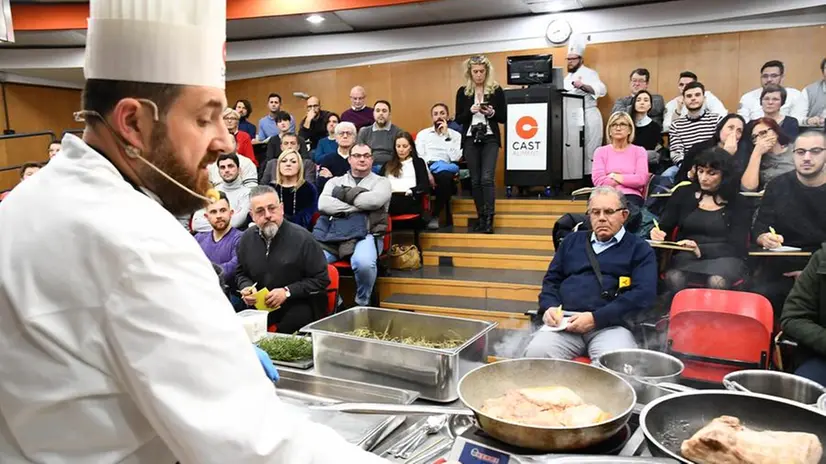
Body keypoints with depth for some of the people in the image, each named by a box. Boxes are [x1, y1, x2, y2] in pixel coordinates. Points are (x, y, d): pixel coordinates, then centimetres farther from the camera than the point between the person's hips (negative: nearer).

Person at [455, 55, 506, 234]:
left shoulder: (496, 90, 1)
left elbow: (503, 118, 3)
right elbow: (458, 119, 5)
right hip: (470, 140, 2)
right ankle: (481, 218, 13)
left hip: (490, 139, -2)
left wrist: (491, 113, -16)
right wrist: (470, 111, -13)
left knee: (487, 178, -14)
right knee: (475, 180, 5)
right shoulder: (463, 91, 5)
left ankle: (489, 219, -13)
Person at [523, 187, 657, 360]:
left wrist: (596, 318, -13)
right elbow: (551, 280, 24)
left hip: (611, 325, -2)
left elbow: (644, 293, -3)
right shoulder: (573, 240, 25)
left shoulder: (639, 248, 12)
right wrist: (549, 307, 0)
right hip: (565, 322, 3)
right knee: (536, 353, -27)